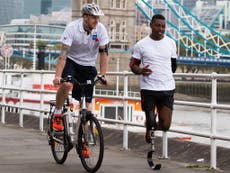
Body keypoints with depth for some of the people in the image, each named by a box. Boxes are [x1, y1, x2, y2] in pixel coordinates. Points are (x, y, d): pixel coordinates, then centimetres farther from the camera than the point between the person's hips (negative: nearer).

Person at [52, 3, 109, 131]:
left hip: (88, 66, 3)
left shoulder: (100, 29, -15)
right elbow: (63, 53, -27)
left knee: (86, 101, -4)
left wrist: (103, 75, -19)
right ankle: (57, 114, -9)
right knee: (67, 84, -32)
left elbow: (104, 52, -11)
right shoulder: (72, 28, -22)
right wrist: (57, 76, -35)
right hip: (72, 61, -2)